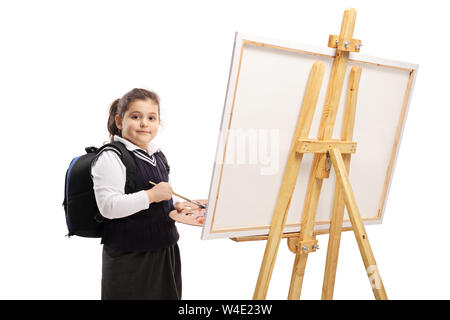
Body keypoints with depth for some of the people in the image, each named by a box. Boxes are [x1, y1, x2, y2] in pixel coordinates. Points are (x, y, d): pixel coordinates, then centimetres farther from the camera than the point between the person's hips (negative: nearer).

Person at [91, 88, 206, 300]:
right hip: (129, 259, -8)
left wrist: (175, 205, 8)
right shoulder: (110, 158, -14)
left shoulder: (155, 156, 14)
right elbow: (108, 206, -23)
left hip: (165, 250, 8)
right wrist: (150, 196, -26)